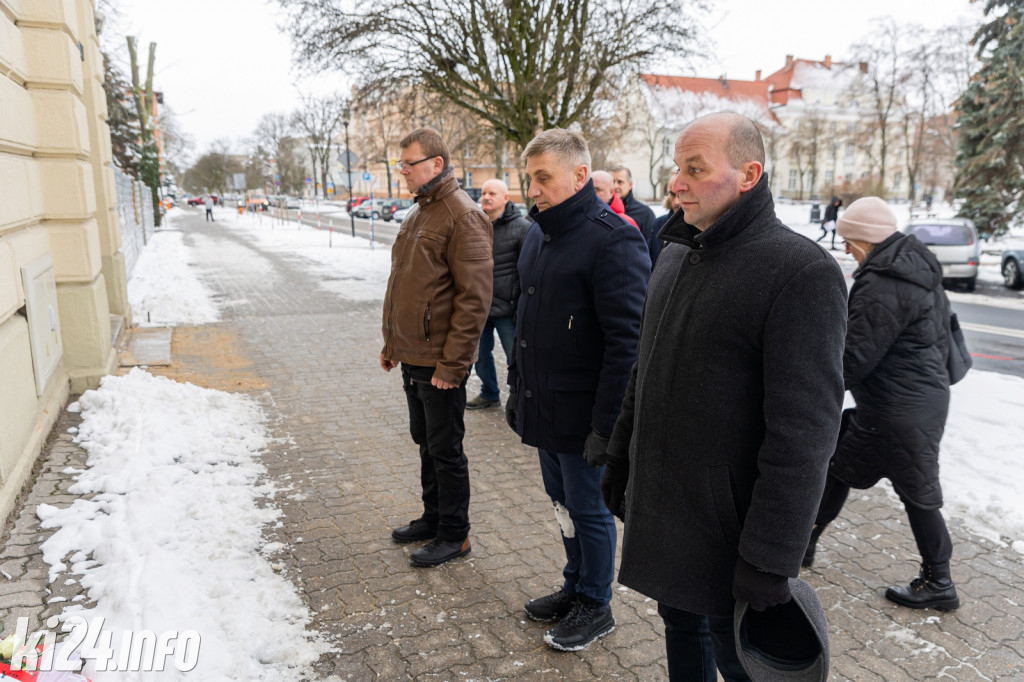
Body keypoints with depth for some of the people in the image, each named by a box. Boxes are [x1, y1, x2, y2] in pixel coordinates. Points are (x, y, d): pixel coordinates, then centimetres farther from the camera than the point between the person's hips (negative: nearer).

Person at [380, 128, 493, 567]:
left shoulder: (463, 216, -15)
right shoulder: (419, 213, 14)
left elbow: (474, 298, -20)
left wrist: (452, 363, -21)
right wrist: (392, 342, 17)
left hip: (440, 362, -9)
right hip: (412, 357, 9)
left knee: (445, 450, 4)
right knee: (425, 442, 19)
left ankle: (454, 535, 20)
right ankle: (433, 518, 36)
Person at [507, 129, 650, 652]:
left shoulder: (614, 241, -19)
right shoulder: (538, 233, 9)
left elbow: (626, 341, -22)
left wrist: (606, 424, -22)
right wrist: (517, 384, 18)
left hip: (581, 414, -8)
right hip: (542, 407, 8)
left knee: (588, 511, 9)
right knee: (562, 502, 21)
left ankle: (595, 607, 30)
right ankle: (575, 587, 41)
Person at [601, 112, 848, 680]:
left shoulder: (802, 272, -18)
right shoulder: (674, 255, 7)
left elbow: (803, 431, -22)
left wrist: (771, 559, -21)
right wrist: (620, 459, 16)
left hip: (725, 521, -6)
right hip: (656, 503, 7)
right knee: (680, 624, 22)